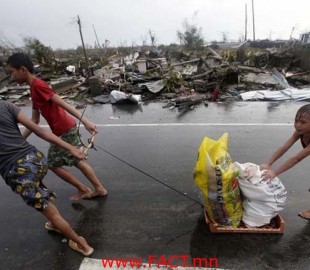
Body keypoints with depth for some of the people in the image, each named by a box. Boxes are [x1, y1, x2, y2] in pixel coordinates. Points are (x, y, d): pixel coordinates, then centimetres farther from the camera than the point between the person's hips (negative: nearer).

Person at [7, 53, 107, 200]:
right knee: (78, 161, 17)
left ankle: (84, 190, 20)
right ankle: (100, 188, 26)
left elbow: (63, 103, -24)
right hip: (69, 128, 9)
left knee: (53, 164, 9)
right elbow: (34, 120, 17)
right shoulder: (34, 88, 16)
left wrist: (85, 121, -32)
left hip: (64, 132, -9)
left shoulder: (37, 85, -14)